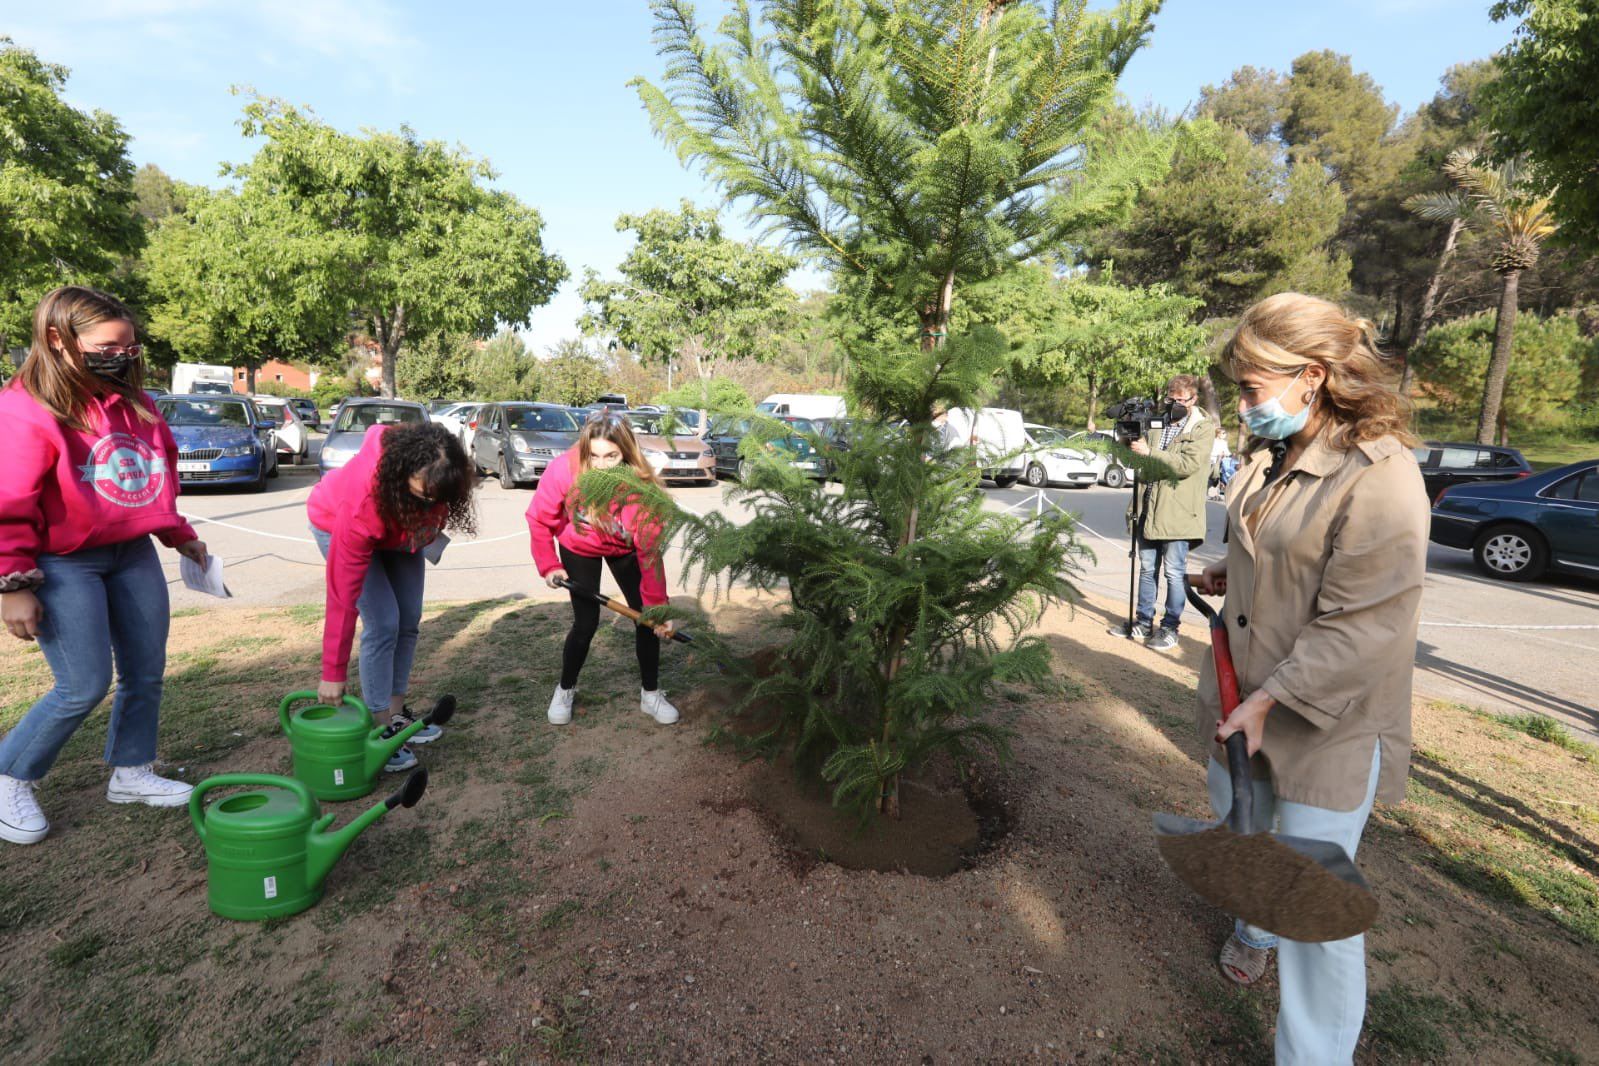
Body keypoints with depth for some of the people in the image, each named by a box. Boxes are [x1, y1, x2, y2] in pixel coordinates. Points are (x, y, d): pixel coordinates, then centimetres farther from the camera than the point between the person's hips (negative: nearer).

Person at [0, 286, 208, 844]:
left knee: (146, 672, 10)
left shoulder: (133, 400, 9)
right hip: (64, 564, -7)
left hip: (133, 553, 7)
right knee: (84, 686, -6)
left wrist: (179, 535, 22)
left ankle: (132, 772, 26)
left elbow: (159, 474, 20)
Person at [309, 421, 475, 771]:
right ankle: (382, 727, -4)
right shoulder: (363, 499, -44)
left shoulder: (436, 475, -34)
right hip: (336, 525, -5)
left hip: (402, 526, 5)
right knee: (383, 623, -15)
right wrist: (333, 673, -30)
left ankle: (397, 712, 17)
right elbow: (342, 594, -37)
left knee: (409, 621, 3)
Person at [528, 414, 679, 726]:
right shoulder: (563, 470, -34)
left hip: (624, 551, 1)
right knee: (586, 623, -6)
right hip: (578, 549, -1)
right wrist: (549, 566, -12)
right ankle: (565, 690, 23)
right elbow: (539, 519, -15)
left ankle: (651, 694, 17)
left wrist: (658, 607, -31)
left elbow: (650, 551, -31)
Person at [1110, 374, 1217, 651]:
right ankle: (1143, 621, 22)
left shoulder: (1203, 428, -2)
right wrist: (1132, 439, -3)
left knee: (1174, 572, 1)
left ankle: (1170, 627, 13)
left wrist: (1149, 452, -21)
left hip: (1177, 512, -5)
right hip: (1148, 508, 5)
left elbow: (1188, 465, -16)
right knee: (1148, 568, 12)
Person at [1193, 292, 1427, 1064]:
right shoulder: (1272, 456, 4)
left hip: (1328, 724, -8)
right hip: (1245, 697, 8)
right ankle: (1255, 928, 55)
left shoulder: (1379, 475, -22)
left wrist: (1271, 698, -23)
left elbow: (1363, 628, -23)